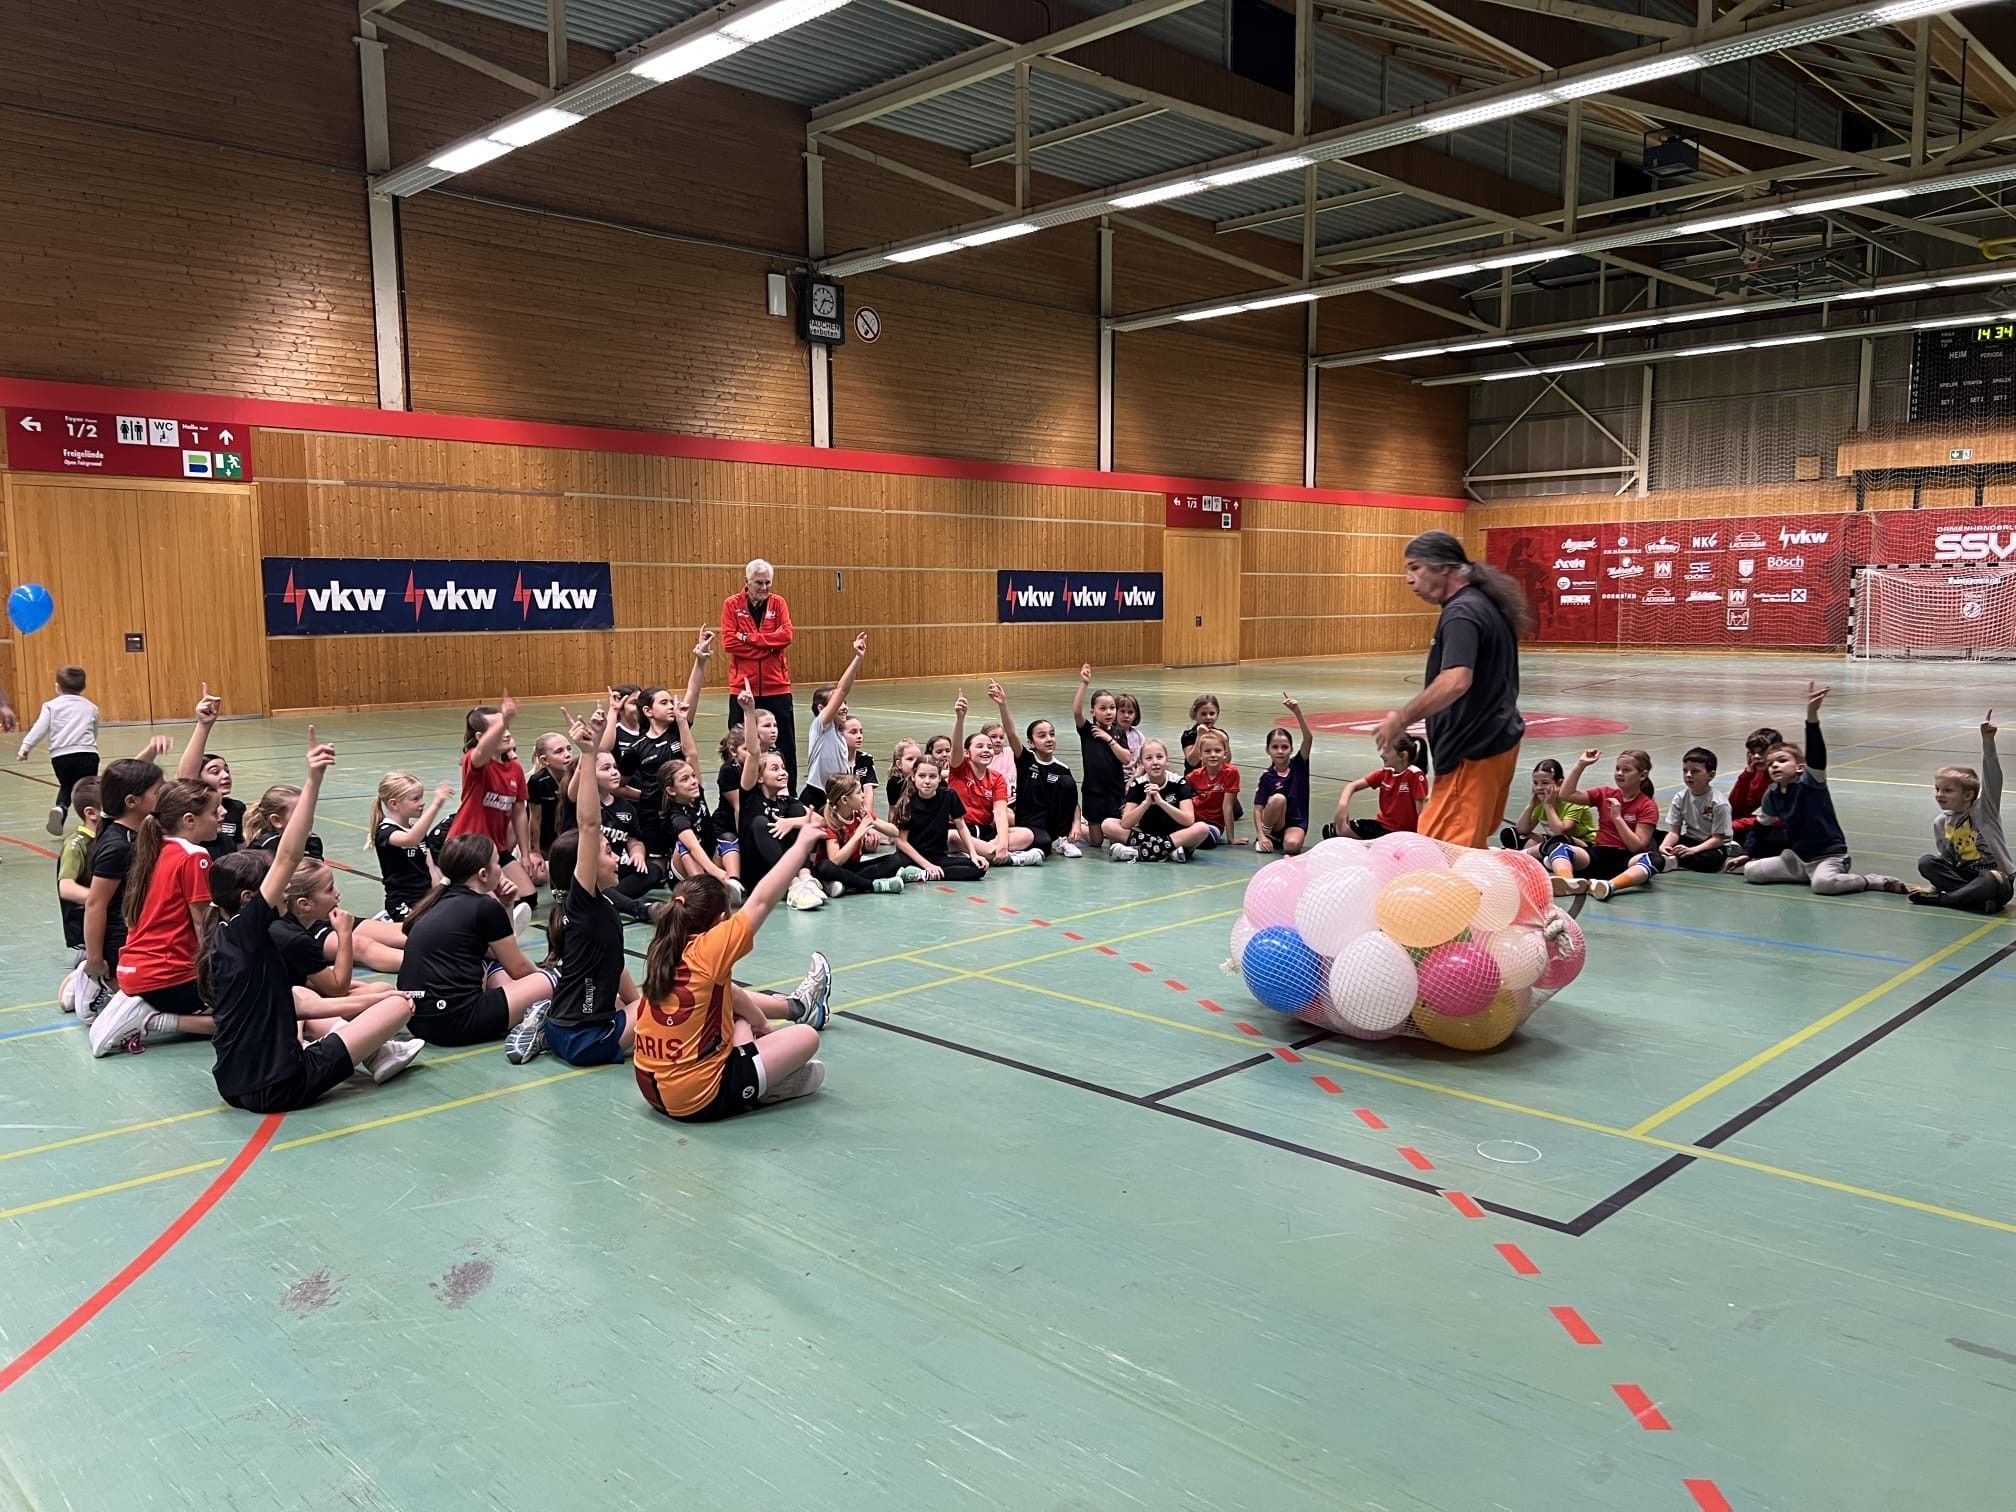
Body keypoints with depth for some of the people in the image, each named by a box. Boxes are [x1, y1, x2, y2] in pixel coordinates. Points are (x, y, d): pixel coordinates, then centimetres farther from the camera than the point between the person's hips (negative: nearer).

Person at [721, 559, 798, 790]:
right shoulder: (732, 604, 1)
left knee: (785, 745, 6)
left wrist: (749, 638, -13)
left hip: (777, 686, 1)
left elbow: (786, 635, -9)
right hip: (743, 686, -1)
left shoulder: (778, 603, 5)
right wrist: (767, 647, -12)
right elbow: (729, 641, -10)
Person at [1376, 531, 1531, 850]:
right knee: (1471, 848, 17)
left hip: (1472, 753, -11)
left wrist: (1402, 718, -23)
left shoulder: (1461, 612, -17)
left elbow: (1455, 681, -32)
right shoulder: (1485, 603, 15)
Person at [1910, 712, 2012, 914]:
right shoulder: (1940, 824, 4)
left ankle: (1942, 900, -20)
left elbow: (1992, 778, -25)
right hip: (1964, 875, 5)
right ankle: (1978, 896, -25)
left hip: (1997, 879, -5)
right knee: (1926, 863, -16)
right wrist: (1936, 886, 7)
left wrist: (1988, 743, -37)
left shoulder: (1984, 810, -10)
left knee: (1990, 881, -40)